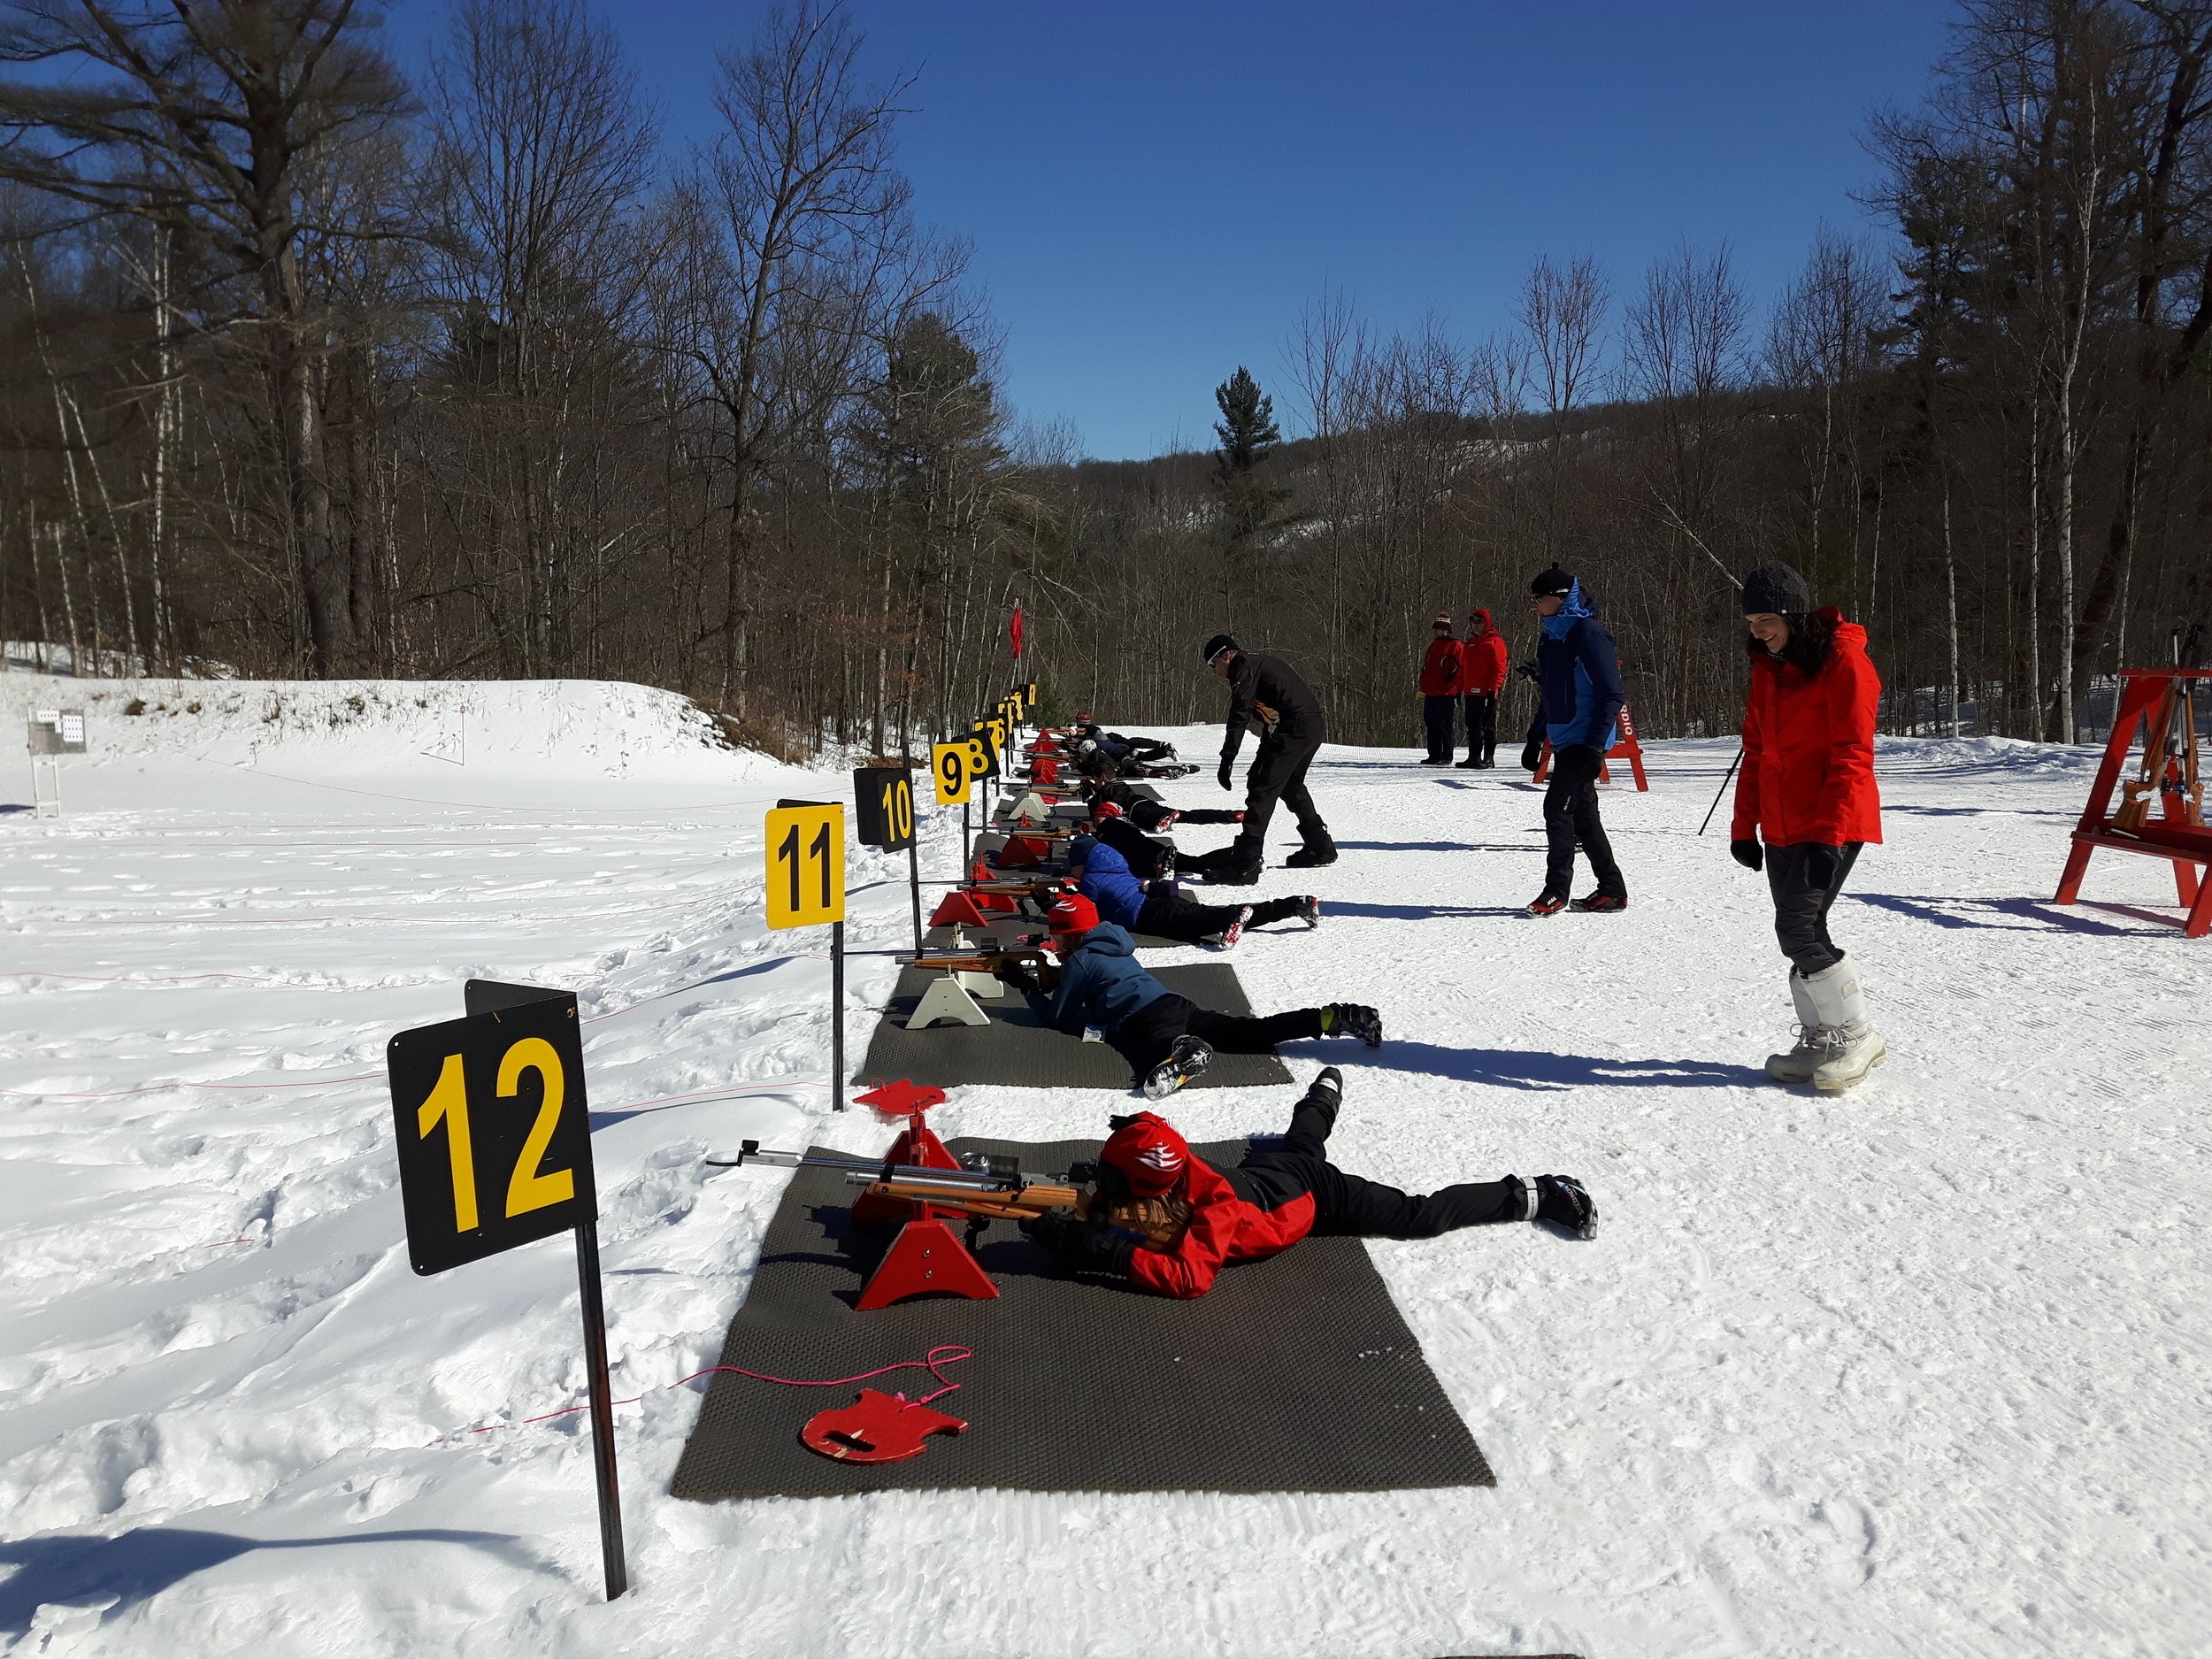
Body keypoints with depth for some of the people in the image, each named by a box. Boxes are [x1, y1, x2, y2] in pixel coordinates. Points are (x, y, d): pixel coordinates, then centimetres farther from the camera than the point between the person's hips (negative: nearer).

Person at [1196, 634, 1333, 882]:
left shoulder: (1243, 667, -4)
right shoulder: (1266, 662, 26)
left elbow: (1240, 715, -15)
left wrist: (1227, 760, -19)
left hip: (1292, 729, -10)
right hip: (1314, 727, 10)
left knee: (1261, 789, -11)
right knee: (1290, 785, 27)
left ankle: (1245, 865, -17)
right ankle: (1320, 848, 35)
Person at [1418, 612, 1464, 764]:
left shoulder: (1455, 646, -2)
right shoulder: (1432, 645, 20)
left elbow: (1461, 669, -7)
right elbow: (1425, 669, 24)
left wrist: (1453, 687, -14)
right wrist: (1423, 689, 19)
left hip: (1447, 694, -7)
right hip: (1430, 694, 7)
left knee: (1445, 727, -5)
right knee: (1432, 727, 9)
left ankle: (1446, 757, -2)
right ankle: (1434, 756, 15)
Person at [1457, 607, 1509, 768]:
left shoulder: (1494, 641, -4)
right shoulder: (1469, 643, 18)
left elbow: (1499, 667, -11)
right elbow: (1463, 668, 21)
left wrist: (1493, 689, -17)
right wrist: (1460, 689, 15)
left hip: (1488, 693, -7)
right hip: (1471, 693, 7)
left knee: (1488, 726, -2)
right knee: (1473, 726, 8)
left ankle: (1489, 758, 1)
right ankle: (1474, 757, 13)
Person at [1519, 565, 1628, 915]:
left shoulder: (1588, 634, -14)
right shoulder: (1551, 637, 14)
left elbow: (1613, 695, -17)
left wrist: (1594, 745, -22)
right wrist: (1535, 739, 20)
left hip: (1585, 742, -9)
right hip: (1564, 741, 9)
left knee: (1557, 808, -10)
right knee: (1582, 814, 11)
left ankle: (1556, 890, -2)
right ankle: (1612, 889, 19)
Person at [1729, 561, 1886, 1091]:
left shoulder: (1841, 659, -11)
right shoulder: (1766, 666, 13)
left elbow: (1853, 753, -16)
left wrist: (1828, 834, -22)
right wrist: (1745, 825, 13)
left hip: (1833, 824, -8)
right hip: (1781, 826, 8)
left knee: (1800, 928, -13)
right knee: (1797, 933, 8)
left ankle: (1859, 1036, 1)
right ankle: (1819, 1041, 18)